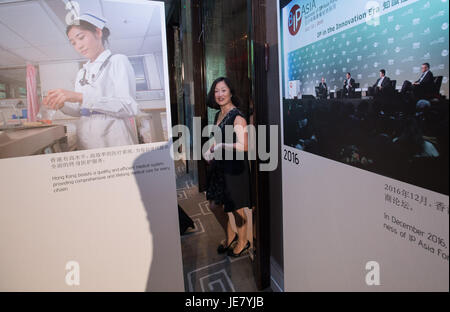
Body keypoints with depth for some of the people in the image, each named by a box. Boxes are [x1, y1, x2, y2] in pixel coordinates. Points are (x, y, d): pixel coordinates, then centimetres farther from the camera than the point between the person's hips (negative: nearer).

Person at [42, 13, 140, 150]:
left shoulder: (118, 61, -1)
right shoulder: (81, 73, 19)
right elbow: (80, 111, 17)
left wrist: (81, 97, -21)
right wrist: (62, 105, -2)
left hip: (113, 138, -5)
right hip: (85, 139, 6)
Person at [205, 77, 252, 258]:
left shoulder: (237, 117, -16)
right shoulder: (219, 115, 10)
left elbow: (243, 146, -26)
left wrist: (220, 146, -19)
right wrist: (211, 152, 9)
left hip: (235, 167, -8)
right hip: (219, 166, 9)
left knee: (236, 207, 8)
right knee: (214, 205, 15)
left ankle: (243, 242, 33)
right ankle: (230, 236, 39)